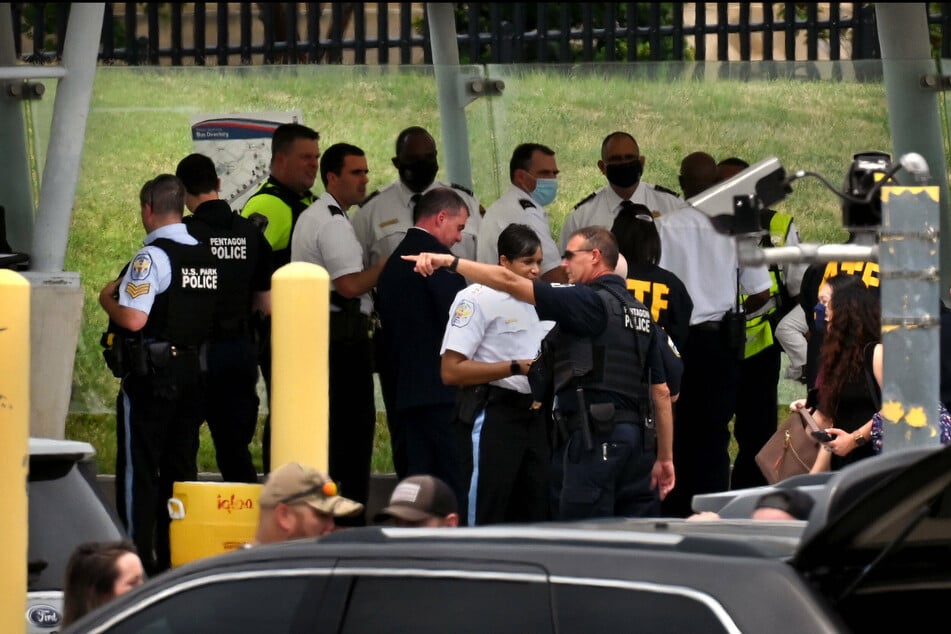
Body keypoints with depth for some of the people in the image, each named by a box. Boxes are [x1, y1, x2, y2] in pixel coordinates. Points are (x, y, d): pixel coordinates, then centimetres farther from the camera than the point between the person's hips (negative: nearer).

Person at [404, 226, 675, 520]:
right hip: (638, 438, 8)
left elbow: (510, 283, -14)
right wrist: (665, 458, 20)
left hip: (596, 438, -8)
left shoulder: (591, 301, -7)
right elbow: (661, 392, 17)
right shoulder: (640, 313, 17)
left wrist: (450, 262, -13)